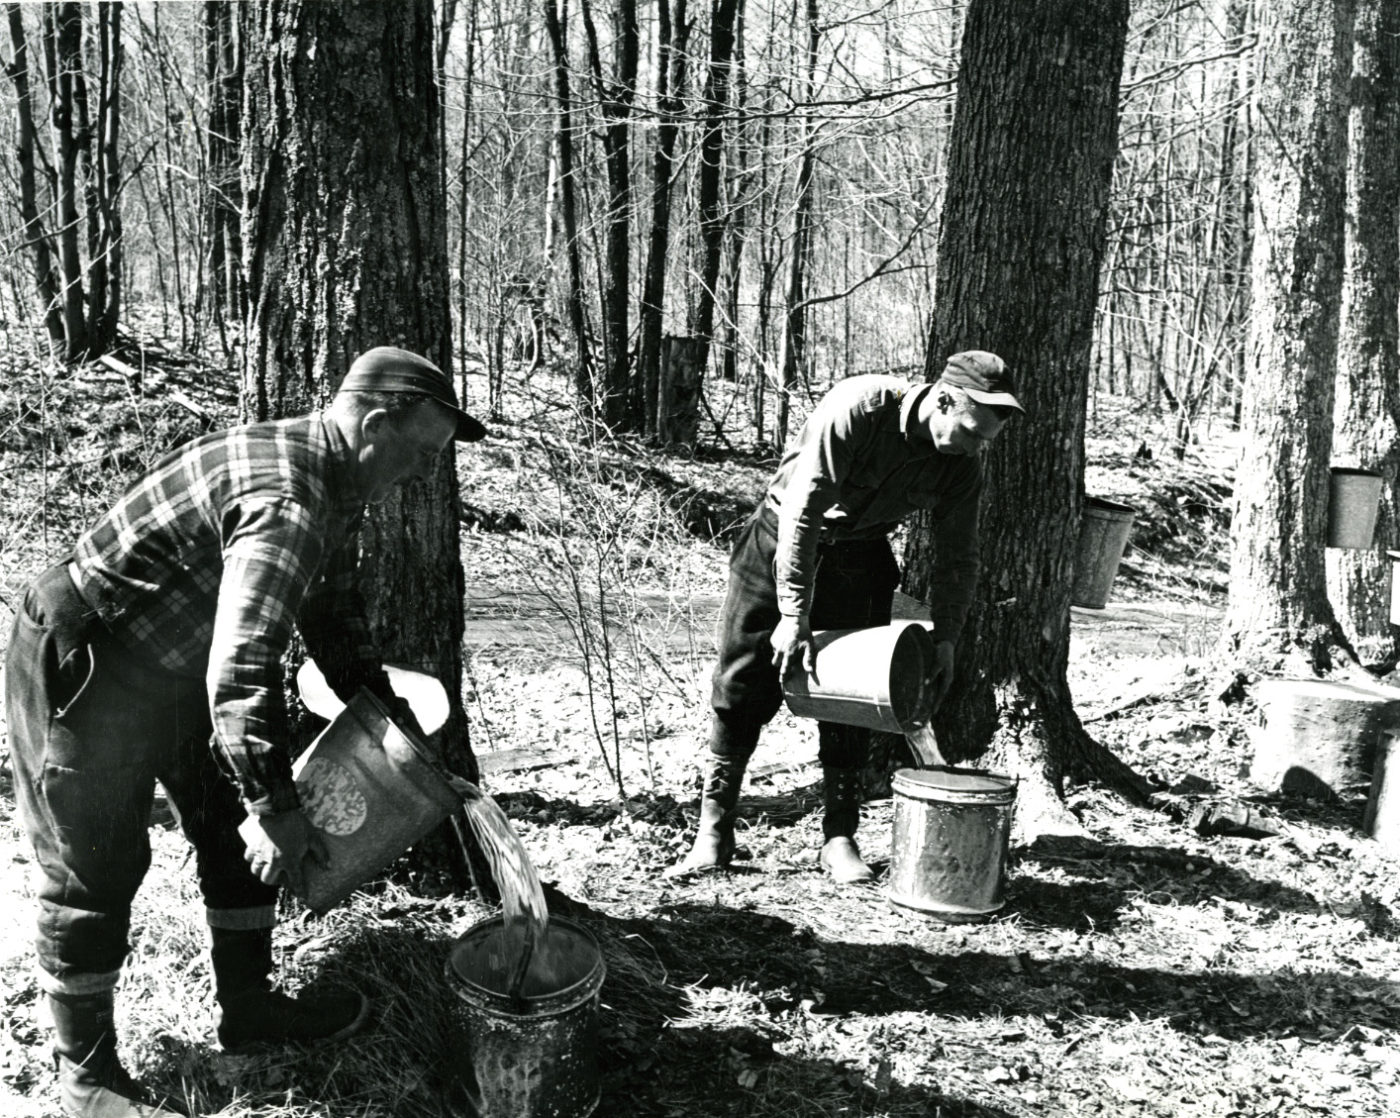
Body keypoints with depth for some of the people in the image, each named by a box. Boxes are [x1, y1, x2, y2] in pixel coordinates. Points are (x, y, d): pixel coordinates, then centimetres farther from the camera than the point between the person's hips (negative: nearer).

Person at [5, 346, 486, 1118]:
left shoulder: (333, 481, 0)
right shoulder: (286, 503, -33)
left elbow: (330, 606, 15)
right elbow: (240, 673, -36)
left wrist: (384, 707, 13)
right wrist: (277, 808, -27)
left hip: (175, 663, 10)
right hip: (82, 669, -10)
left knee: (236, 828, 15)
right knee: (96, 871, 2)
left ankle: (247, 1006, 30)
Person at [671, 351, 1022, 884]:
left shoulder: (961, 465, -13)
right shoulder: (855, 409, -31)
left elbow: (959, 558, -2)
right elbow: (802, 512, -31)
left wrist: (944, 640, -10)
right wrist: (794, 615, -31)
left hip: (860, 556, 4)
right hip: (782, 539, -4)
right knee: (743, 683, -2)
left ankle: (839, 838, 10)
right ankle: (713, 832, 7)